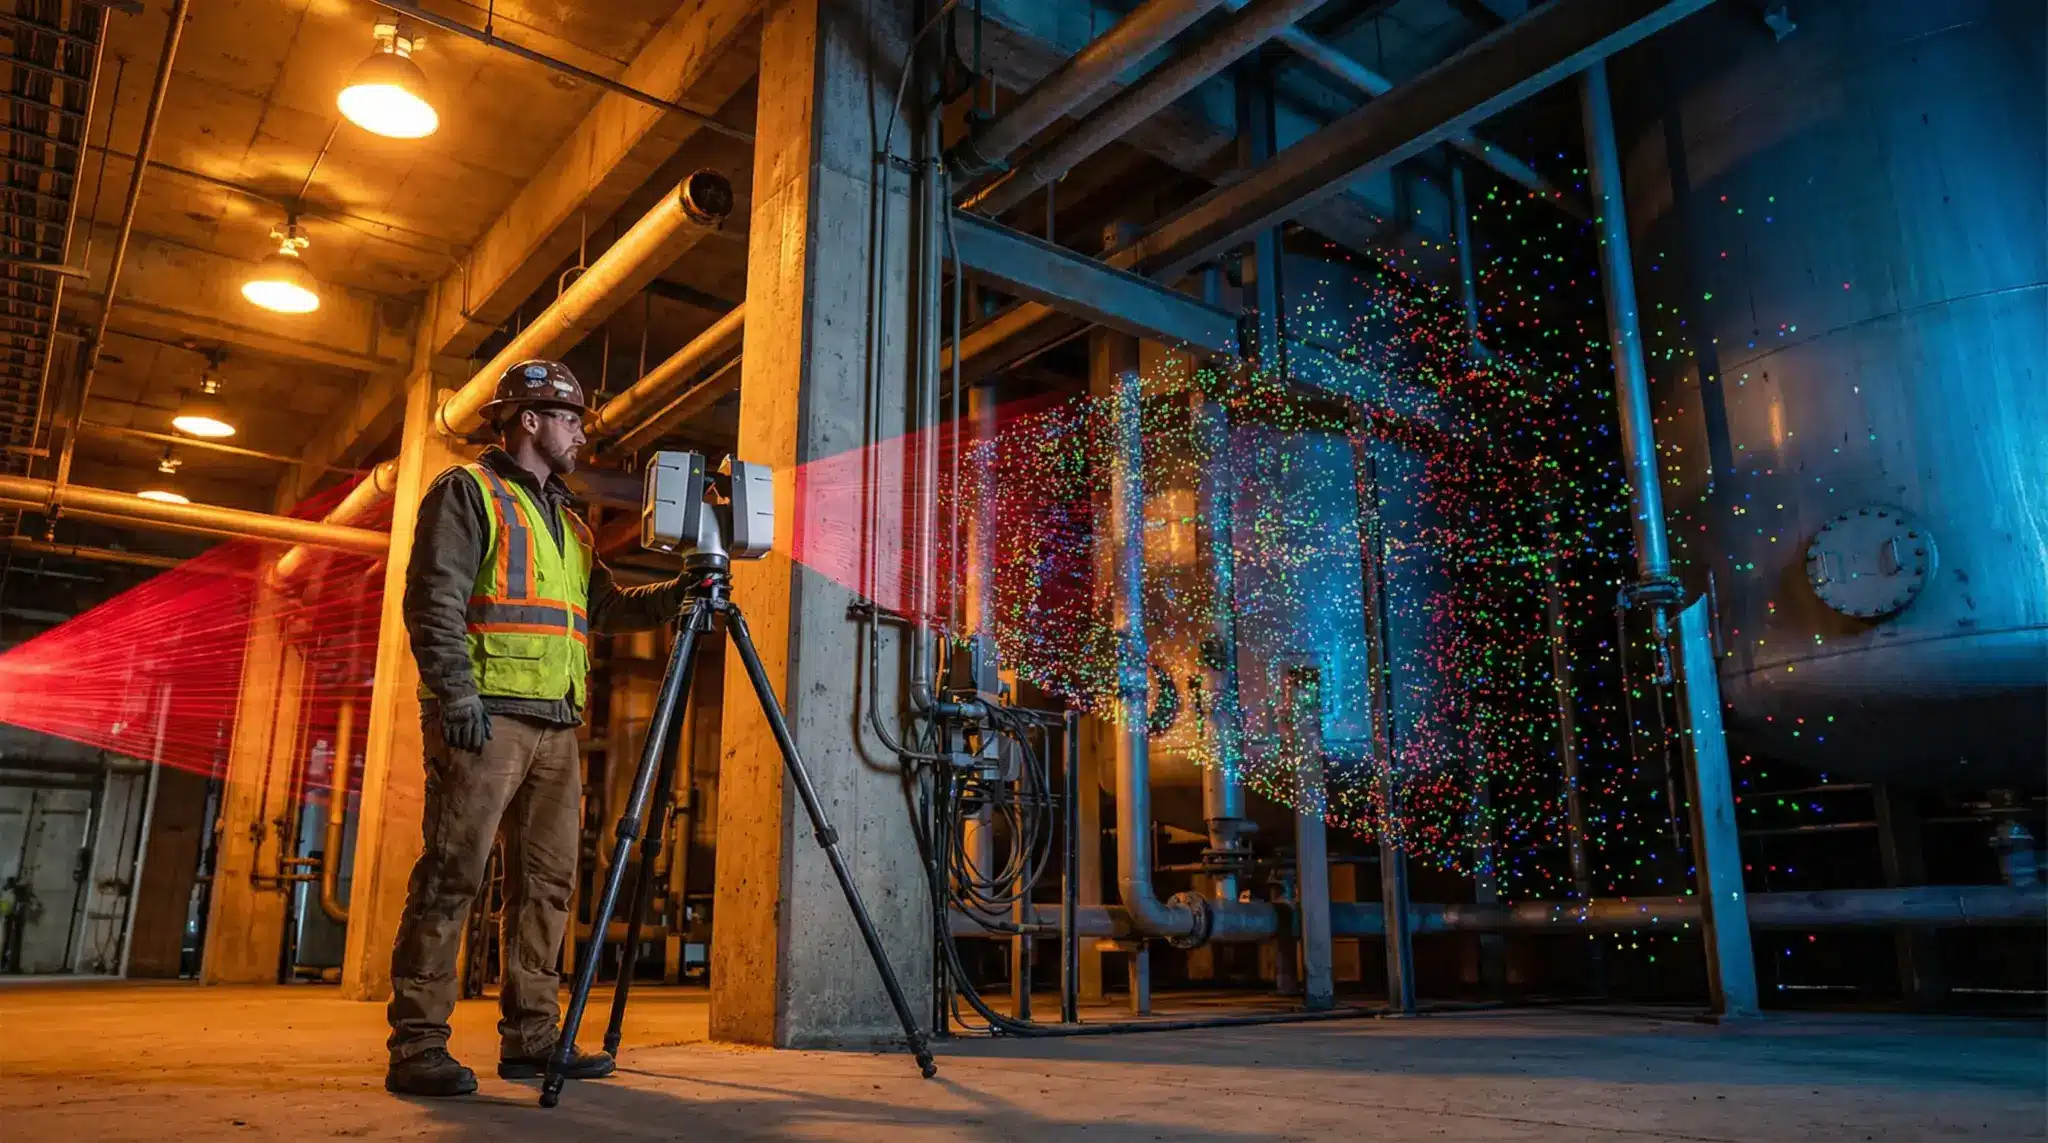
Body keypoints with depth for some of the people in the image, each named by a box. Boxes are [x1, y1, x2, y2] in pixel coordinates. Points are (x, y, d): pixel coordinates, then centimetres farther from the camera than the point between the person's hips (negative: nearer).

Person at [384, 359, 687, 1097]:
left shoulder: (566, 520, 24)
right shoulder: (467, 492, 1)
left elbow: (606, 607, 23)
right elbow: (432, 601, -9)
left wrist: (675, 595, 9)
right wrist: (457, 694, -18)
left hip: (556, 723, 8)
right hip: (486, 715, -8)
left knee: (547, 879, 6)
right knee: (452, 872, -9)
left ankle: (530, 1036, 13)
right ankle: (416, 1045, -4)